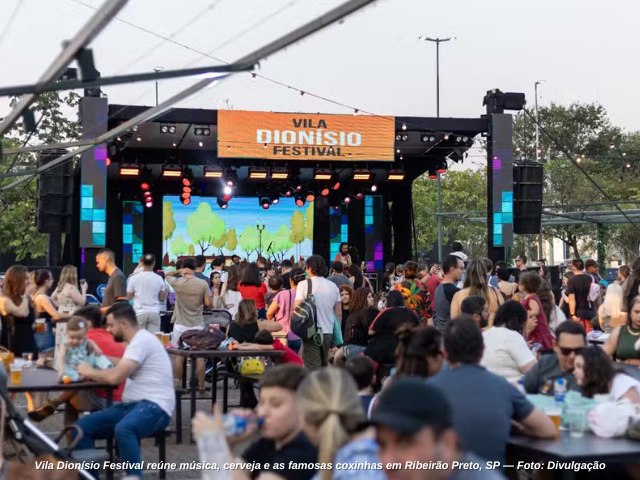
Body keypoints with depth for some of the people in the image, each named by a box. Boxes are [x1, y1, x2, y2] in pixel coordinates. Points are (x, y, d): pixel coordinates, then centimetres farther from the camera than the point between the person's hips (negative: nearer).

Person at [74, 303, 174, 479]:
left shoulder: (142, 340, -13)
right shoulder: (137, 340, 18)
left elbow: (115, 377, -20)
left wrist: (88, 372, -3)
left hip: (153, 407, -10)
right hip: (132, 405, 10)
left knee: (123, 429, -41)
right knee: (82, 427, -2)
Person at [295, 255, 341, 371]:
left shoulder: (304, 285, -6)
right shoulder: (333, 286, 7)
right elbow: (339, 313, 8)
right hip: (328, 332, 5)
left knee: (313, 368, -5)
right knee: (323, 366, 17)